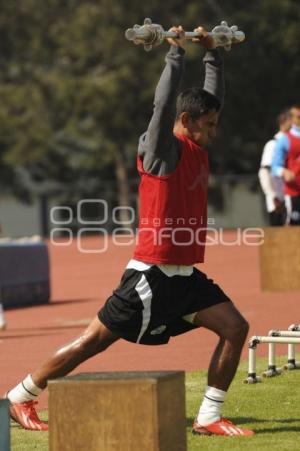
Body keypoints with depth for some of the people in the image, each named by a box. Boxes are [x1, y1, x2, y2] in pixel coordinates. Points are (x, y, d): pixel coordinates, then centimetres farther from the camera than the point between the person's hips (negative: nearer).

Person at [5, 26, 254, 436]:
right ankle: (20, 398, 12)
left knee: (235, 328, -6)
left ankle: (209, 417, -2)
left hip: (185, 275, 8)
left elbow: (214, 96, 21)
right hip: (152, 274, -8)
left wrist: (212, 53, 18)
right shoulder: (162, 151, -10)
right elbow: (164, 102, -22)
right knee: (94, 341, -1)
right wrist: (176, 53, -15)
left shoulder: (197, 151, 11)